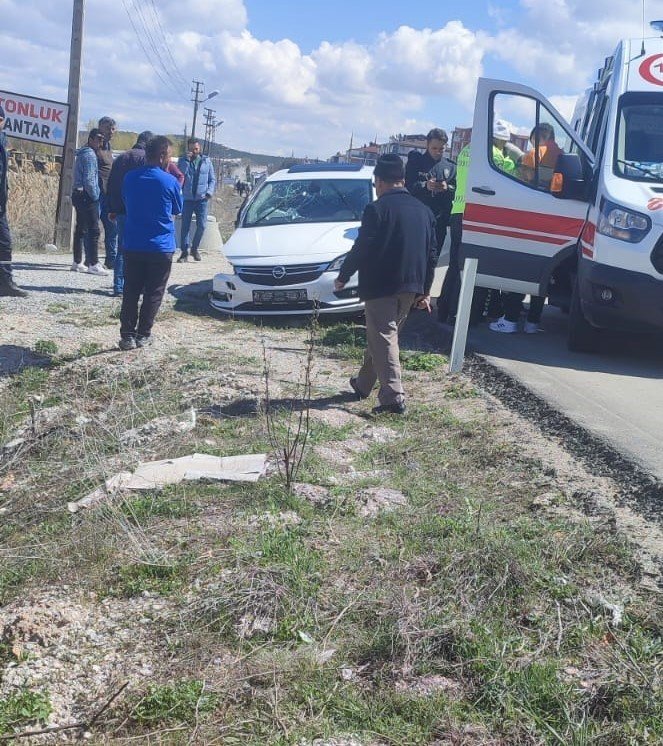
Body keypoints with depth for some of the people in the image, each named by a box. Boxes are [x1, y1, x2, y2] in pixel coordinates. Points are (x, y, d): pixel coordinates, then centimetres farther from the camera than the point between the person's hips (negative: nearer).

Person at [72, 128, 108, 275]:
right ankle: (93, 264, -12)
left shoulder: (81, 153, 18)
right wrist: (95, 196, -11)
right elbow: (89, 179, -19)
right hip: (87, 196, -10)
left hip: (78, 195, 10)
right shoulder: (90, 155, -12)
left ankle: (77, 262, 17)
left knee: (81, 229, 13)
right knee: (94, 230, -10)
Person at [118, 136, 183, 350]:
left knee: (131, 292, 9)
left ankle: (127, 336, 6)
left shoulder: (130, 178, 1)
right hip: (161, 247, -3)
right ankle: (143, 335, 11)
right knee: (153, 294, 8)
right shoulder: (170, 181, -10)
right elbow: (178, 210, 5)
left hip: (133, 245, 3)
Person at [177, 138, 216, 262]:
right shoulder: (183, 161, 6)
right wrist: (187, 160, -16)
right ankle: (184, 252, 5)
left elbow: (212, 179, 11)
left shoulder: (206, 161, 9)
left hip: (201, 199, 1)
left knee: (201, 225, -3)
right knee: (185, 226, -1)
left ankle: (195, 248, 18)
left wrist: (210, 191, -5)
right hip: (187, 199, -1)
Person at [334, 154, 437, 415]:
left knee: (383, 340, -5)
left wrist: (342, 277, 2)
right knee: (380, 335, 20)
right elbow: (432, 253, 13)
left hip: (381, 287, -7)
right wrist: (424, 290, 19)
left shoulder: (377, 209, -11)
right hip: (411, 287, 7)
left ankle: (394, 397, -14)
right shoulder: (423, 210, 11)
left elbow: (361, 249, -13)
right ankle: (363, 384, 33)